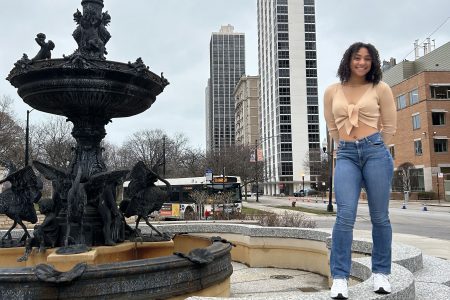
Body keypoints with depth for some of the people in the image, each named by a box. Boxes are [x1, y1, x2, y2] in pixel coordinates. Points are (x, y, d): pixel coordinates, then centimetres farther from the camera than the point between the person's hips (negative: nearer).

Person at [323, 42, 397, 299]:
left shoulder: (380, 88, 5)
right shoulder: (332, 92, 11)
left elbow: (390, 126, 10)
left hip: (376, 151, 0)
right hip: (346, 155, 1)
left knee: (379, 217, 4)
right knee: (346, 215, -11)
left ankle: (381, 273, 19)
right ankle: (340, 278, -6)